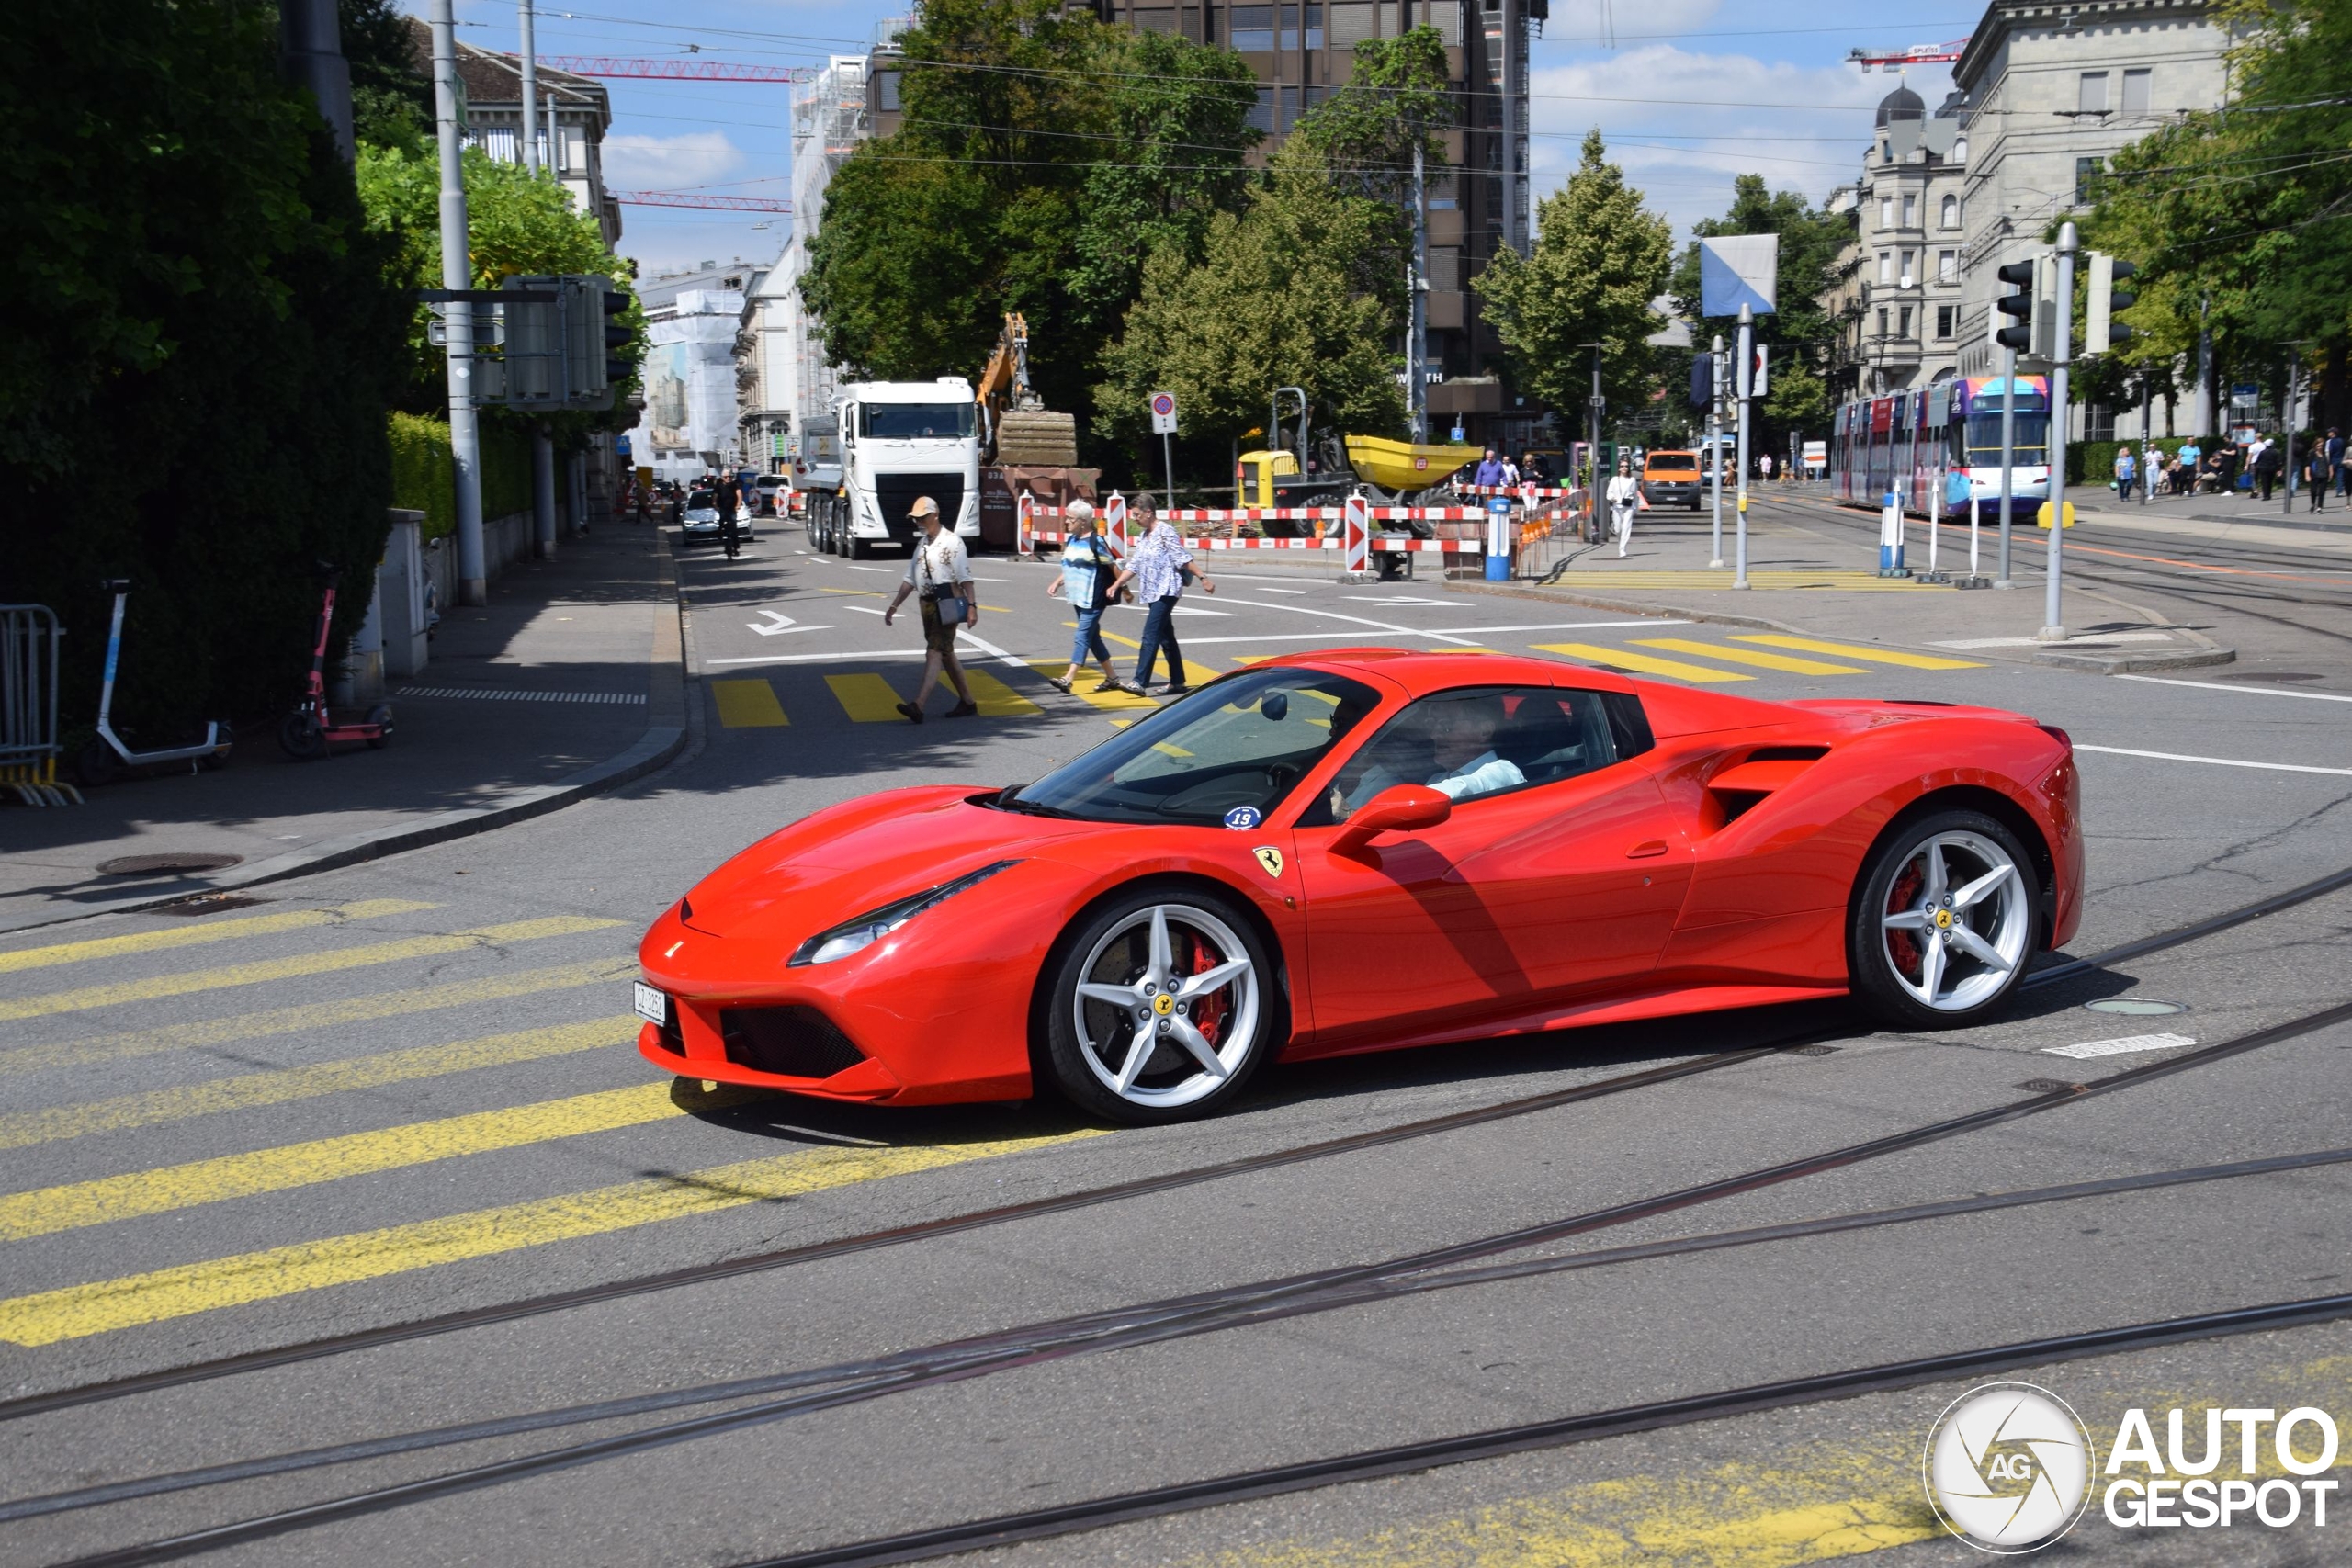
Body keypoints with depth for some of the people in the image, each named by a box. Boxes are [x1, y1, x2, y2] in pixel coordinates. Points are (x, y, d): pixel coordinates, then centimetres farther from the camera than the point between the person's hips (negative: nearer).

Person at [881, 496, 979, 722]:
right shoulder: (921, 544, 16)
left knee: (934, 652, -15)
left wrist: (971, 605, -22)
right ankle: (967, 702, 22)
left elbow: (965, 577, -14)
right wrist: (894, 606, 17)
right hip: (928, 603, 9)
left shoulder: (951, 542, -8)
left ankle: (918, 706, -26)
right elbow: (910, 579, 20)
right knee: (945, 654, 13)